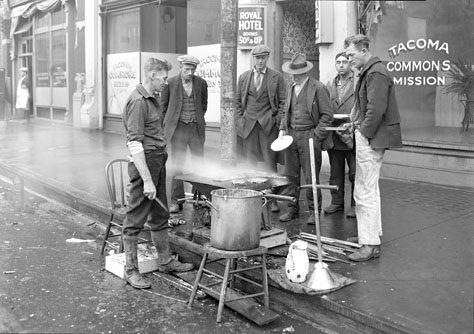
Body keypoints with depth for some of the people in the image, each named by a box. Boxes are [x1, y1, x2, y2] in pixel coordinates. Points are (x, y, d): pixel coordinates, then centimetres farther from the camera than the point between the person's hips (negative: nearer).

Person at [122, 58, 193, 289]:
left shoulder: (152, 99, 15)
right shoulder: (137, 101, -16)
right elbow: (134, 144, -22)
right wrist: (147, 180, -24)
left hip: (158, 161, 10)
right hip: (144, 163, -10)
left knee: (160, 216, 18)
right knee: (135, 219, 1)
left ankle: (165, 261, 31)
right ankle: (130, 270, 12)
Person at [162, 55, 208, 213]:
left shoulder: (201, 83, 3)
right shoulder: (170, 83, -2)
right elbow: (163, 105, 8)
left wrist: (198, 119, 12)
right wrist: (168, 123, 6)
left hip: (196, 128, 2)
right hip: (178, 128, -2)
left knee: (199, 163, 4)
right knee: (177, 165, 0)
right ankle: (176, 201, 7)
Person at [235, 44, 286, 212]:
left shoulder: (277, 77, 5)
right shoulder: (244, 77, 12)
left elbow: (283, 102, 4)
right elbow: (238, 100, 15)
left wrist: (278, 121, -5)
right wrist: (239, 119, 5)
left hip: (268, 124, -2)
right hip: (248, 124, 2)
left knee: (270, 162, -3)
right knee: (249, 163, 3)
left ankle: (272, 199, 3)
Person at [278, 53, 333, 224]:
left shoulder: (318, 88, -6)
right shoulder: (290, 88, 15)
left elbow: (327, 114, -7)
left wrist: (316, 136, -13)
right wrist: (283, 128, 8)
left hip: (309, 136, -6)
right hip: (291, 134, 6)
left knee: (311, 176, -1)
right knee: (291, 175, 8)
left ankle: (314, 210, 13)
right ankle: (292, 208, 20)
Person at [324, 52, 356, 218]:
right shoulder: (330, 85, 13)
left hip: (353, 136, -5)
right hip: (334, 135, 5)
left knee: (355, 173, 0)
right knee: (335, 172, 12)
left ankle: (356, 204, 11)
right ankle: (337, 202, 23)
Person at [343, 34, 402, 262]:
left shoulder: (376, 73, -16)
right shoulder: (369, 71, 17)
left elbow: (376, 109, -23)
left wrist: (364, 133, -15)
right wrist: (356, 124, 8)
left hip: (371, 140, -11)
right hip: (367, 136, 11)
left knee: (365, 193, -8)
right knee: (370, 190, 20)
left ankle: (370, 245, -1)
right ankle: (373, 234, 33)